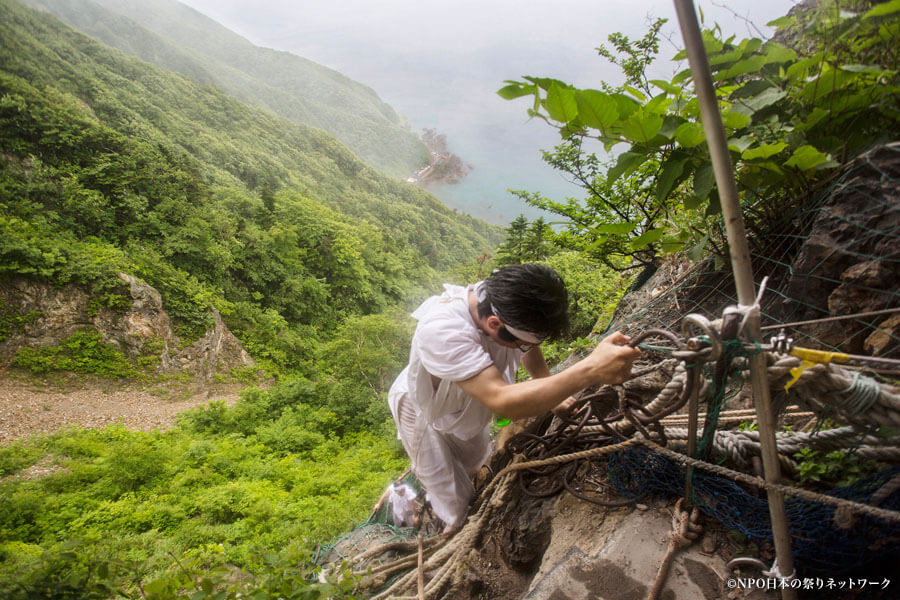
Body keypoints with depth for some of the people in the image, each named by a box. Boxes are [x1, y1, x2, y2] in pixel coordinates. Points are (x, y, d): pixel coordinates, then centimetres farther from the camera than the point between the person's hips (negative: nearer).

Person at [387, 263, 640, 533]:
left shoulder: (507, 302, -28)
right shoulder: (441, 331, -48)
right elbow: (503, 401, -56)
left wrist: (552, 395, -8)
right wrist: (590, 370, -62)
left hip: (468, 409, 5)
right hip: (426, 417, -5)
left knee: (474, 468, 30)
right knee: (456, 508, 11)